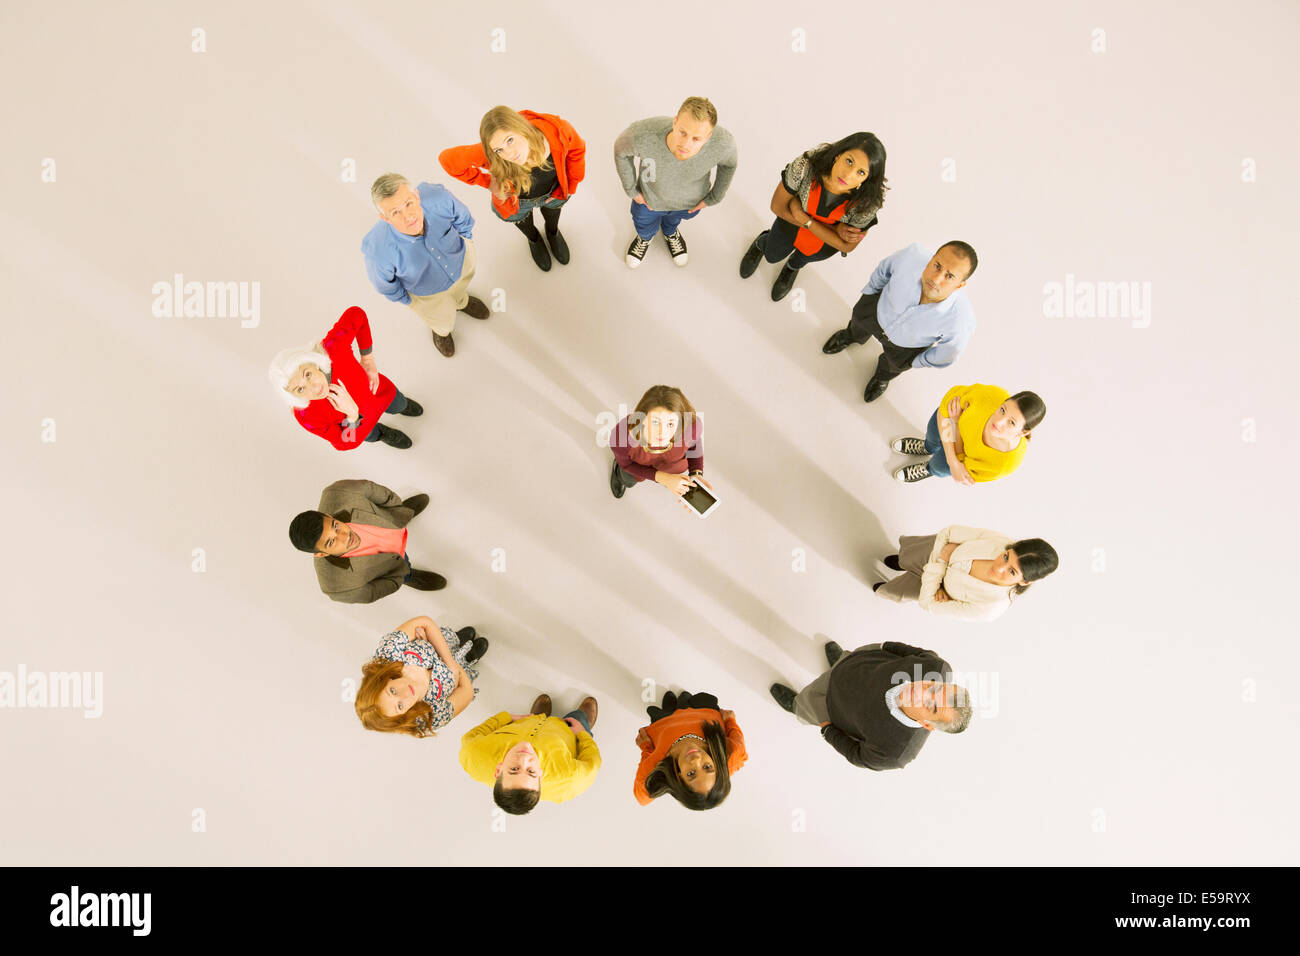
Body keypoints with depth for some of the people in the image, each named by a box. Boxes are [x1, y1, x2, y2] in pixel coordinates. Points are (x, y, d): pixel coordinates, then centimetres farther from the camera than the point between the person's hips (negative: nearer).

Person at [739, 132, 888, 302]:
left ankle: (793, 266, 68)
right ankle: (761, 243, 65)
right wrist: (834, 229, -30)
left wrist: (805, 220, -32)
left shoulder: (869, 202, -41)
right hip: (792, 220, 0)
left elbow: (847, 246, -25)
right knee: (772, 255, 28)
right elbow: (778, 207, -26)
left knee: (805, 257, 32)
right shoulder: (806, 165, -42)